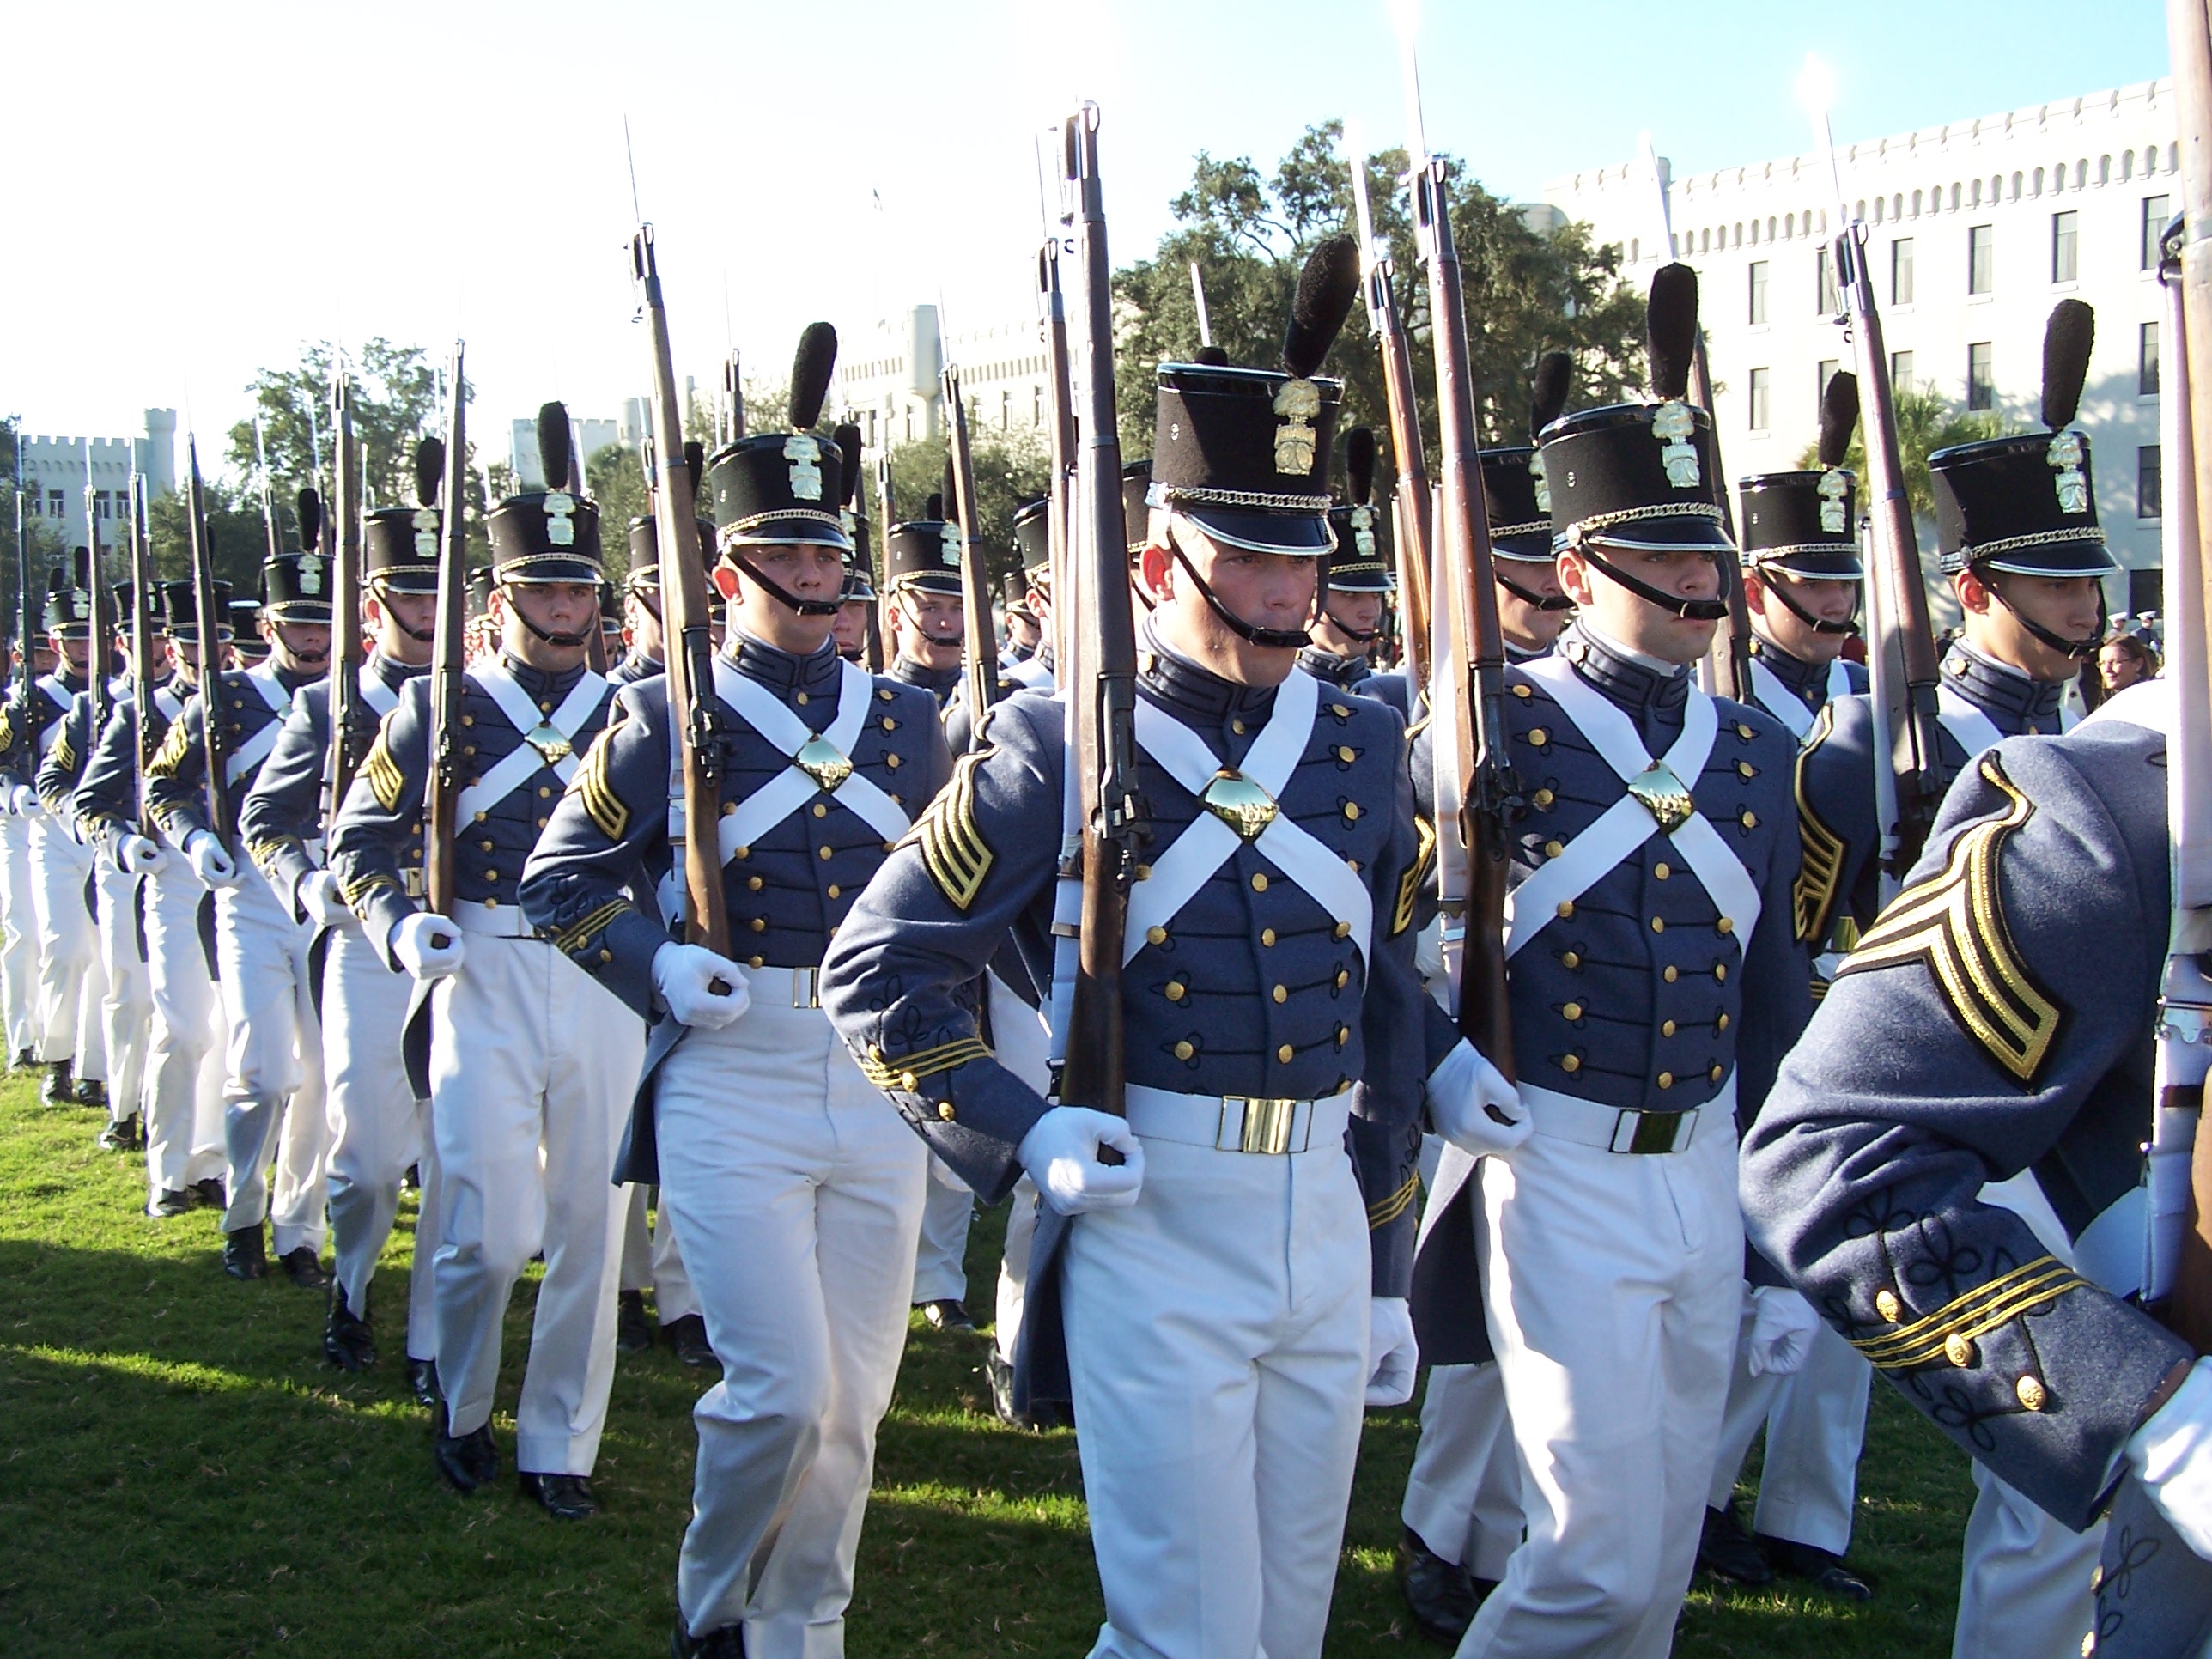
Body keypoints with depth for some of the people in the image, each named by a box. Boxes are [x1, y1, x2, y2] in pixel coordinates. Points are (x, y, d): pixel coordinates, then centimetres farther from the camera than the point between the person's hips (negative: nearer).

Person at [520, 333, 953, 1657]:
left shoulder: (908, 719, 11)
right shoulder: (669, 718, 0)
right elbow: (561, 878, 4)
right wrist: (657, 966, -11)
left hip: (881, 1086, 4)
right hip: (731, 1085, -4)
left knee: (853, 1401, 8)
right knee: (782, 1388, -9)